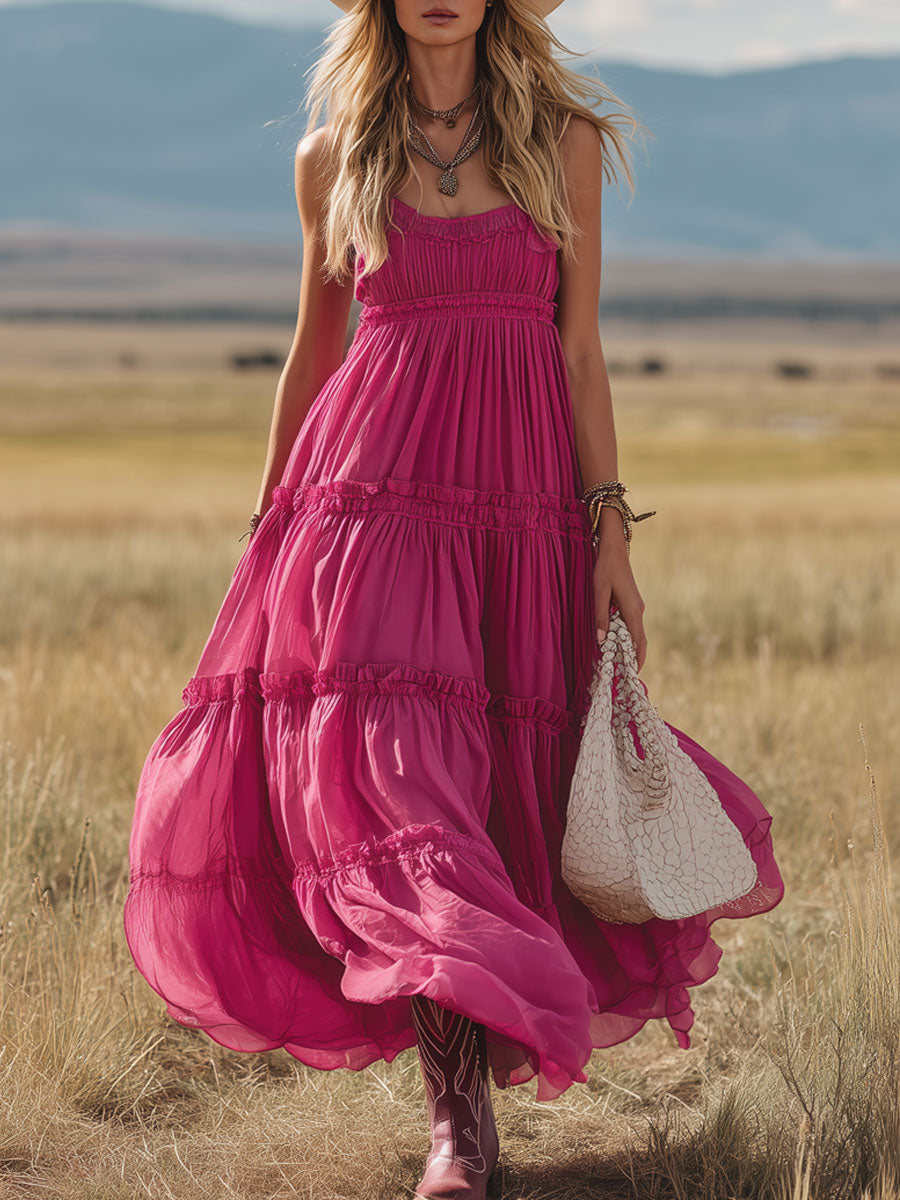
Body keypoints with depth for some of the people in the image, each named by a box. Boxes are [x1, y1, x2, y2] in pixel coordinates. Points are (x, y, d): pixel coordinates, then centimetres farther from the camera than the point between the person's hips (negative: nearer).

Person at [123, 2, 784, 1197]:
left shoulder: (565, 141, 7)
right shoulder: (334, 157, 9)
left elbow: (580, 346, 5)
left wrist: (613, 531, -1)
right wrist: (268, 521, 19)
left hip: (524, 499, 1)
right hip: (372, 489, 0)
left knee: (509, 782, 3)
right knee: (399, 781, -14)